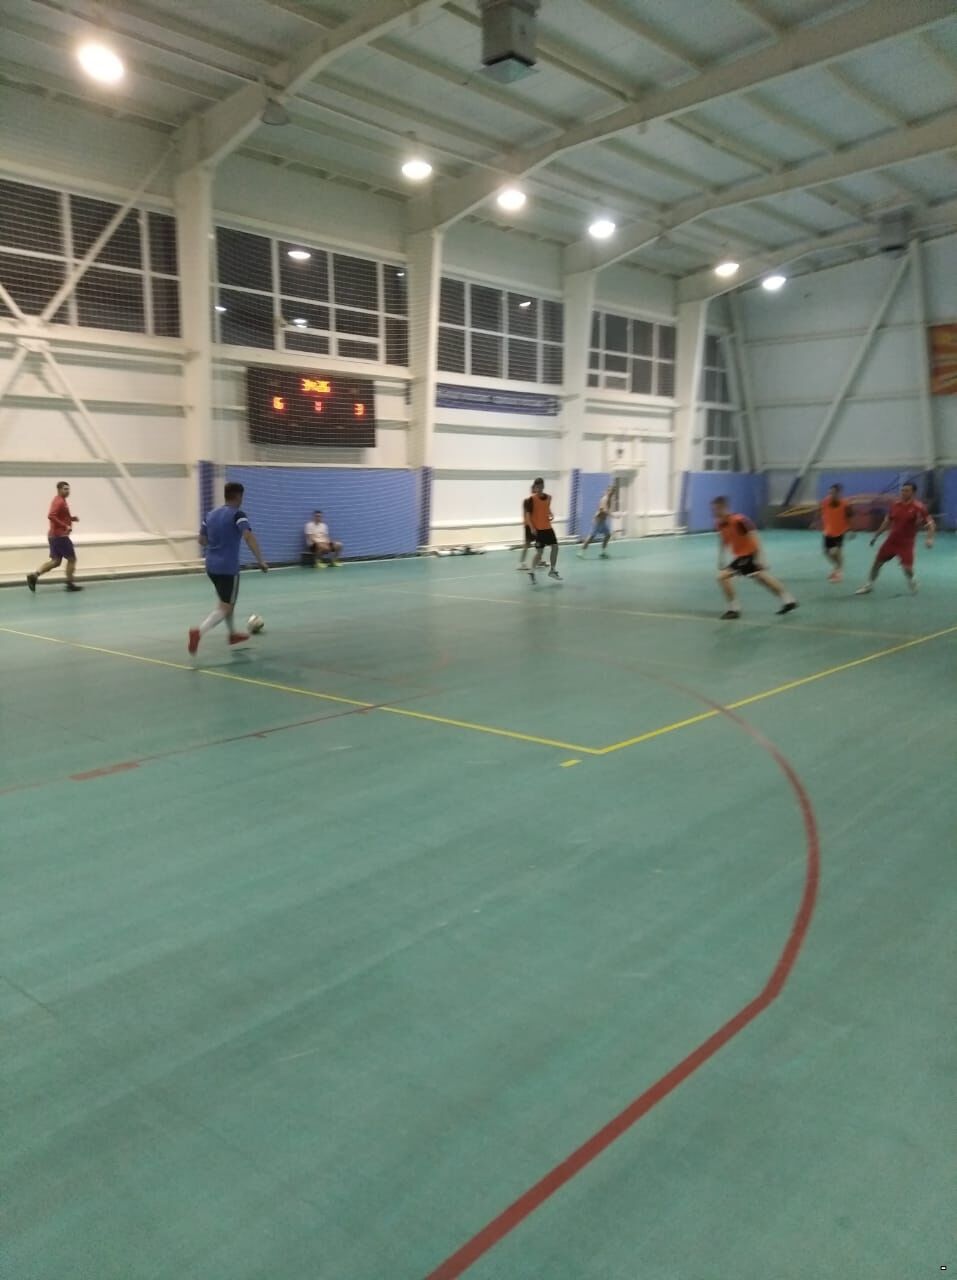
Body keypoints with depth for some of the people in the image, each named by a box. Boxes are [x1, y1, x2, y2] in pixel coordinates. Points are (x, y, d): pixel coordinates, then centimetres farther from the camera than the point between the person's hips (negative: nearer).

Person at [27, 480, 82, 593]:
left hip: (55, 535, 10)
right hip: (60, 536, -10)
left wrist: (72, 518, 12)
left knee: (56, 561, 10)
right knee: (72, 558, 0)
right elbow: (51, 516, -26)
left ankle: (34, 576, 2)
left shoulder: (61, 501, 18)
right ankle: (70, 584, 5)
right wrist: (65, 526, -26)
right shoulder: (59, 502, -14)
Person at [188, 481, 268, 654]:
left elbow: (202, 540, 17)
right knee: (225, 607, -3)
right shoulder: (238, 514, -11)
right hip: (228, 567, -7)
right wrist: (260, 560, -24)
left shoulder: (211, 515, 10)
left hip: (211, 566, 7)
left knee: (226, 601, 26)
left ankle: (233, 634, 39)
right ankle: (199, 631, -24)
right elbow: (248, 537, -25)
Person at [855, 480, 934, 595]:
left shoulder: (918, 507, -14)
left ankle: (913, 584, 19)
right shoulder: (896, 505, 1)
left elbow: (930, 523, -13)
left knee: (907, 568, -15)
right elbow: (887, 521, 14)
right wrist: (876, 536, 17)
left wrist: (930, 538, -29)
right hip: (891, 541, 5)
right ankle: (869, 586, 25)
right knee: (877, 563, 8)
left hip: (906, 543, -5)